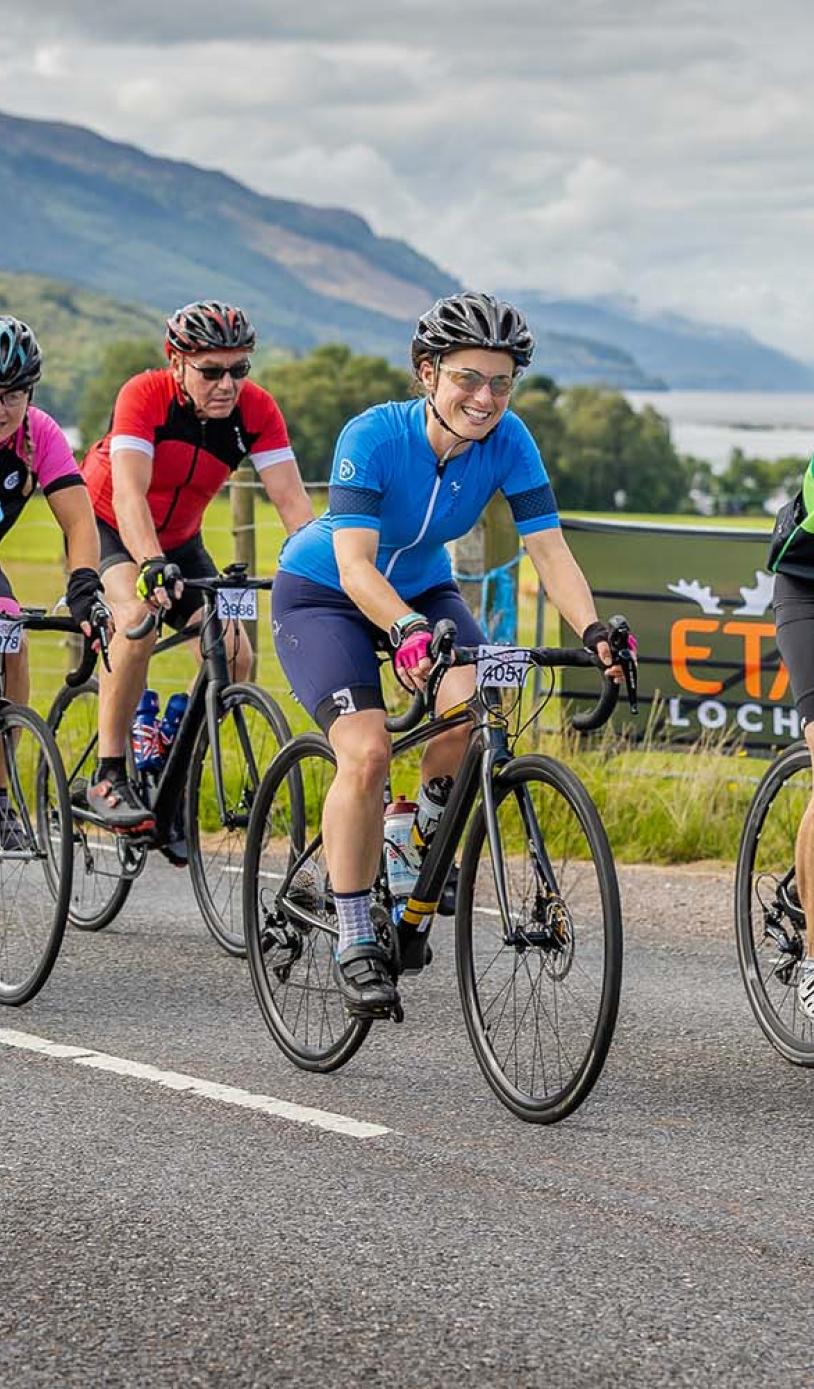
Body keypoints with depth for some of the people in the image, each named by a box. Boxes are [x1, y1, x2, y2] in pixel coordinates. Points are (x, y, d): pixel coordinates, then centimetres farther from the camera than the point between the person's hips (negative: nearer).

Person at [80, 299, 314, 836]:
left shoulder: (256, 410, -19)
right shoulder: (145, 395, -29)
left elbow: (293, 500, -24)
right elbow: (128, 493, -39)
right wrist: (152, 565, -55)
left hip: (180, 540, 4)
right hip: (108, 529, -4)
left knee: (234, 658, -14)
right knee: (140, 616, -34)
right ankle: (109, 777, -23)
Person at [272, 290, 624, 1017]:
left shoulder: (508, 441, -19)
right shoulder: (374, 436, -31)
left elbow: (549, 549, -22)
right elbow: (354, 564, -38)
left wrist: (594, 630, -39)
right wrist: (408, 631, -55)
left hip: (422, 587, 4)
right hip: (322, 595, -4)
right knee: (367, 750, -25)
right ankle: (355, 942, -13)